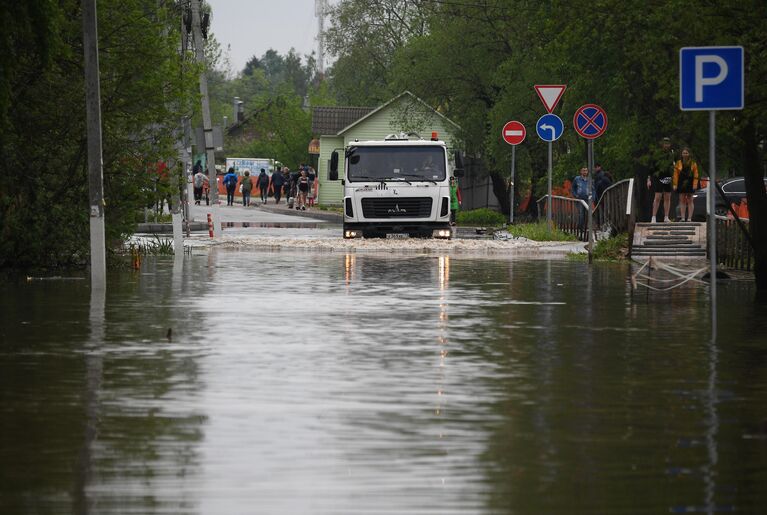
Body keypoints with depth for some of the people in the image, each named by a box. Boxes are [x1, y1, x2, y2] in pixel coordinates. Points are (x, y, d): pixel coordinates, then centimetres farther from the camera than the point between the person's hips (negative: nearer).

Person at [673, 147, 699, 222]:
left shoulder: (693, 163, 2)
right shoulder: (678, 163, 5)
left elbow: (695, 175, -1)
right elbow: (675, 174, 2)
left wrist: (695, 184, -10)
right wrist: (675, 184, -5)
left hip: (689, 184, -2)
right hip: (681, 184, 2)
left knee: (690, 201, 0)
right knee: (682, 201, 4)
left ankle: (689, 218, 2)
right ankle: (683, 218, 7)